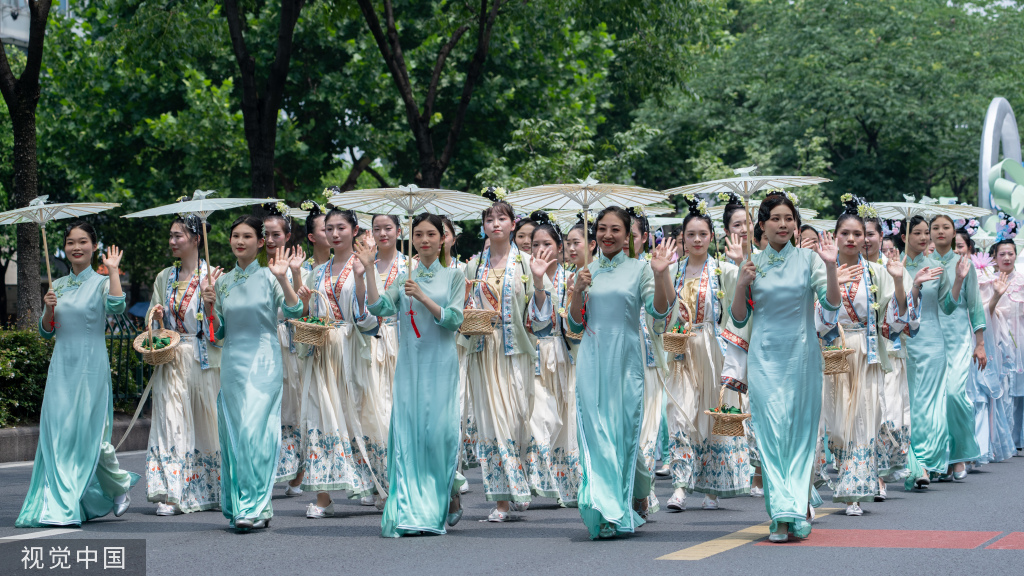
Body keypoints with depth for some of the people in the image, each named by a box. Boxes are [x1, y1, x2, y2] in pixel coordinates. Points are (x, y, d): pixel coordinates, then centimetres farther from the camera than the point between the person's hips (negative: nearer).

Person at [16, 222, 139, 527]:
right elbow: (46, 332, 14)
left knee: (87, 433, -4)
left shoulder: (101, 283, -2)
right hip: (61, 365, 5)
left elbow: (117, 306, -24)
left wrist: (113, 270, -20)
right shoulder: (58, 286, 12)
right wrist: (49, 309, -5)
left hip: (90, 365, -5)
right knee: (57, 431, 1)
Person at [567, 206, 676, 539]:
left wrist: (660, 275, -20)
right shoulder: (587, 273, 12)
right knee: (595, 433, -4)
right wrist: (578, 293, -5)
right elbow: (575, 325, 11)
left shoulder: (639, 269, 3)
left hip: (625, 359, -2)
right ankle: (606, 513, -1)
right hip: (592, 360, 3)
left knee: (624, 431, 1)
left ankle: (638, 493, 27)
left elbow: (660, 312, -7)